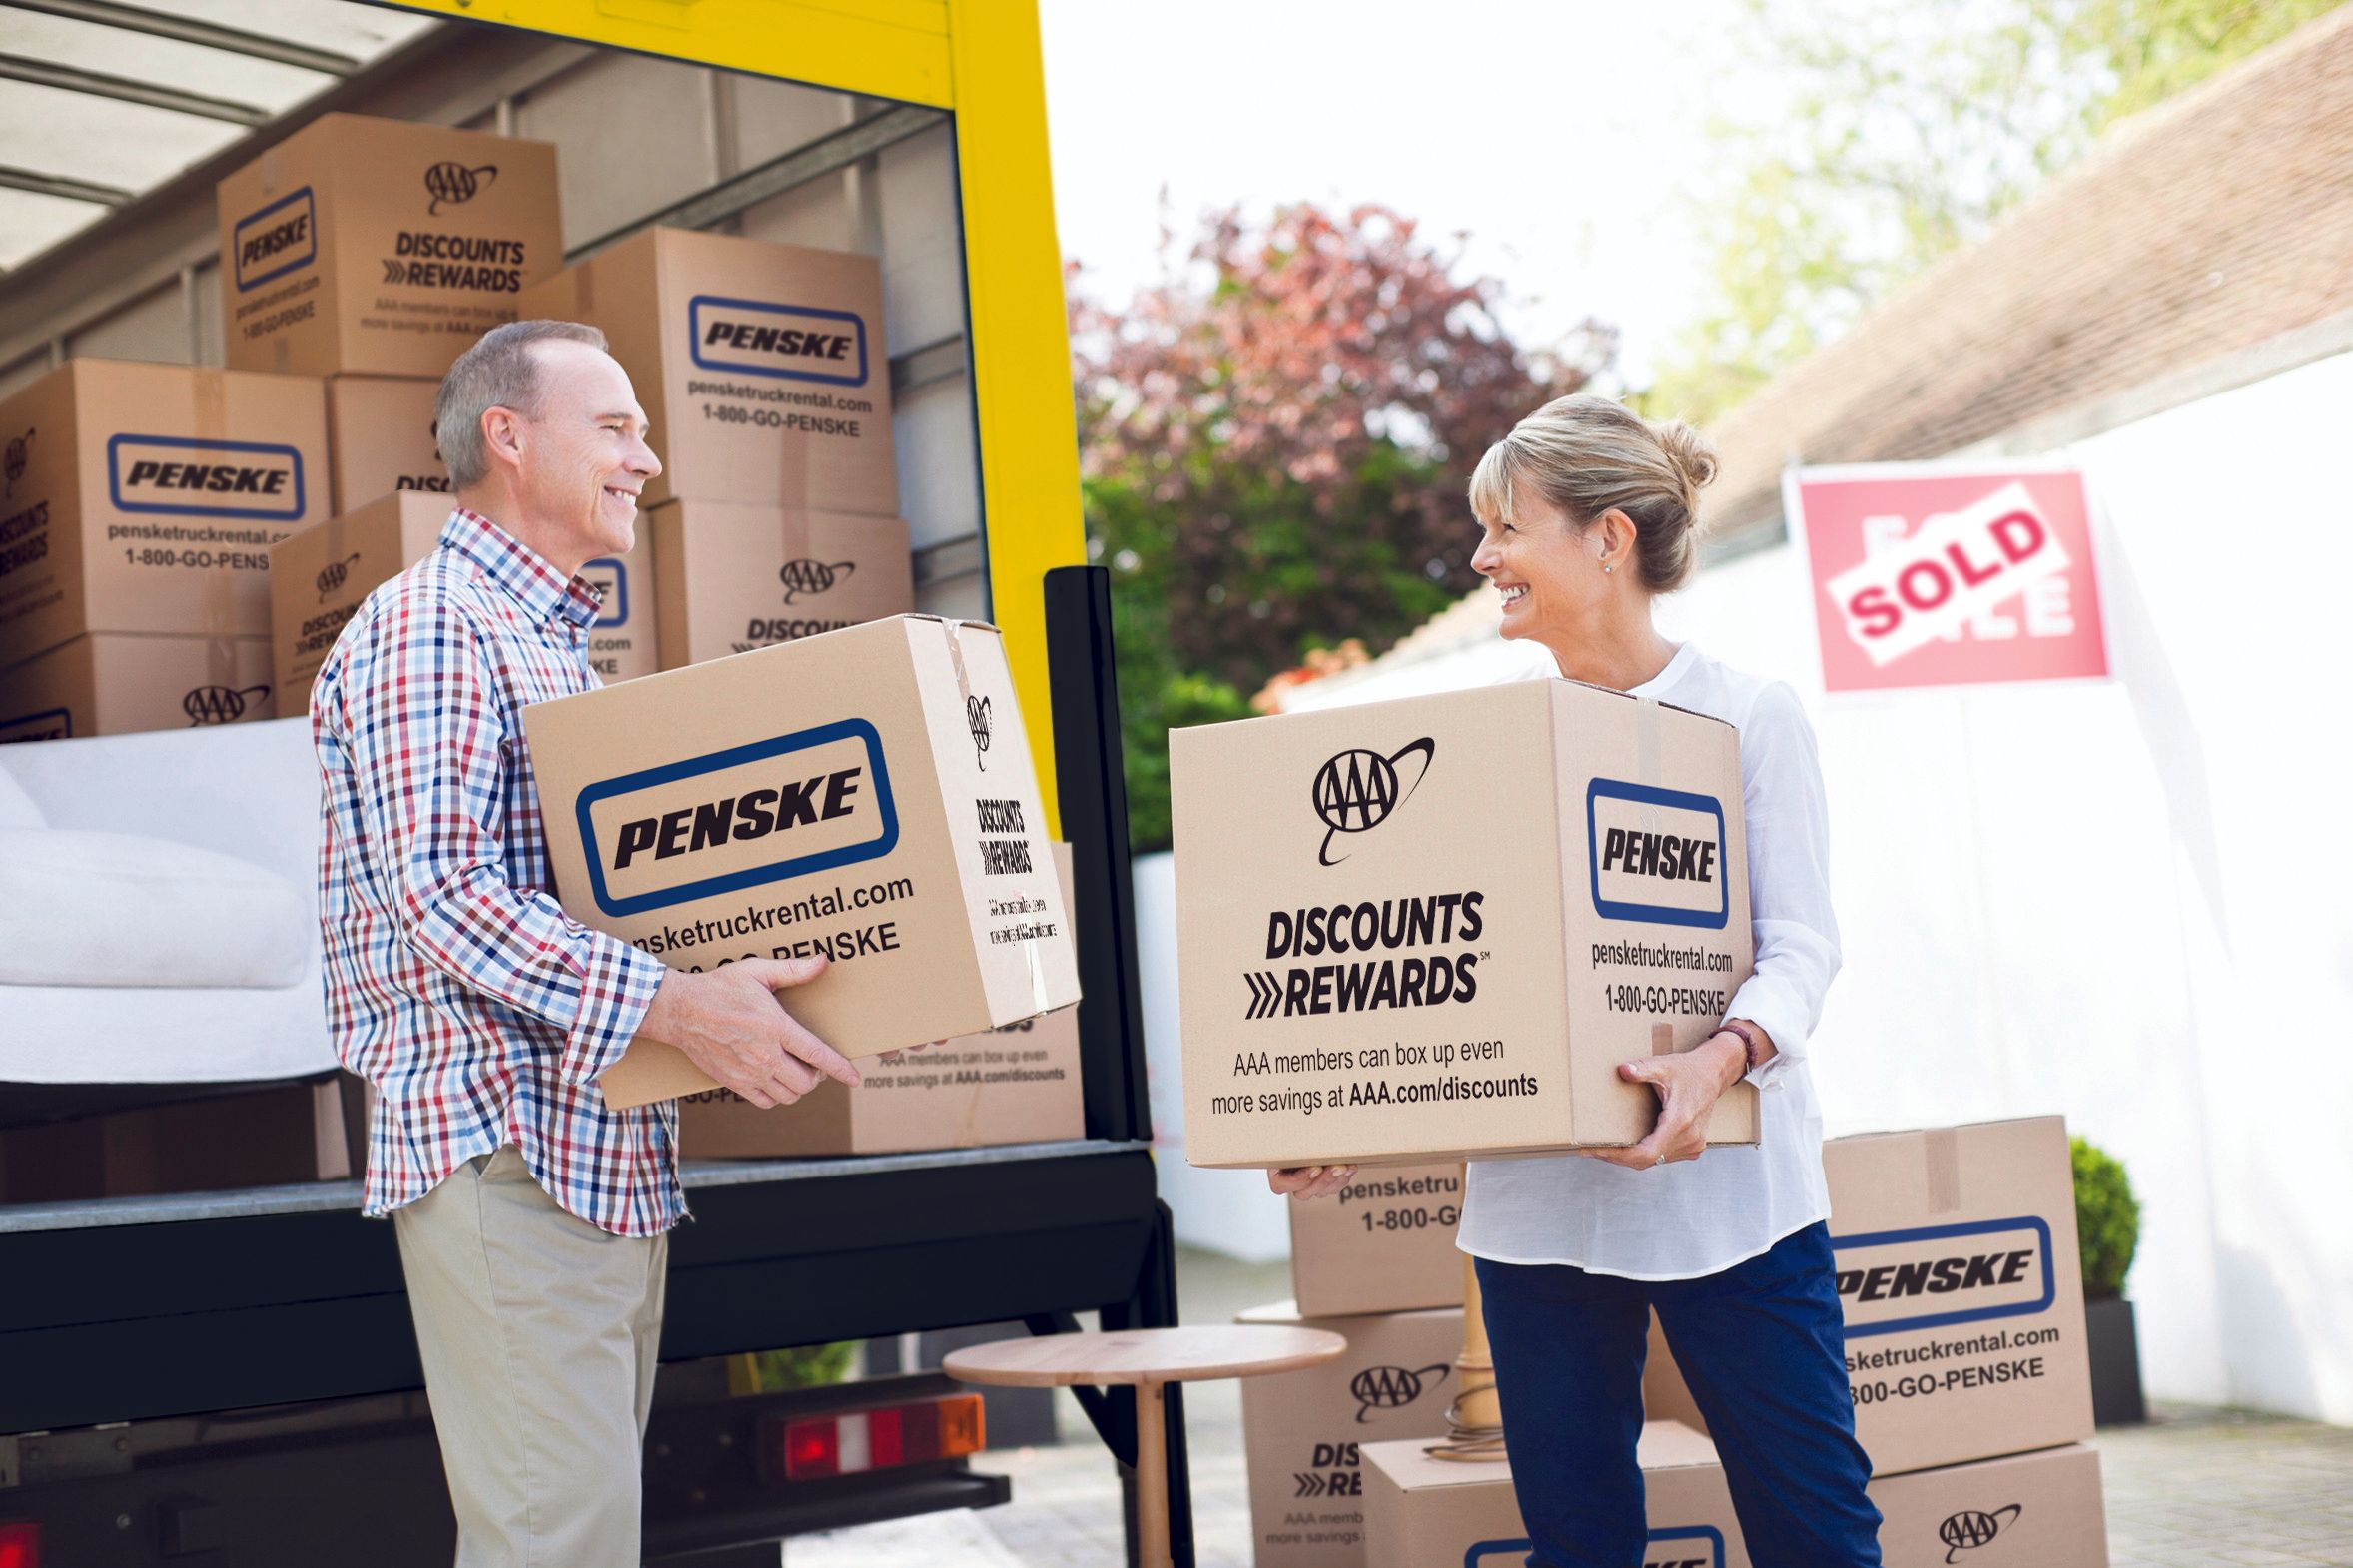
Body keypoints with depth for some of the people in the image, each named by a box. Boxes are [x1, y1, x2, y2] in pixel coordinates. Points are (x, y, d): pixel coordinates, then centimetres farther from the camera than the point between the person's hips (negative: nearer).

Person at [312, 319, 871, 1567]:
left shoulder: (563, 646, 23)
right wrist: (668, 1007, -28)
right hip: (504, 1151, -10)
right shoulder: (424, 628, -8)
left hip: (611, 1155, 10)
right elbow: (436, 892, -20)